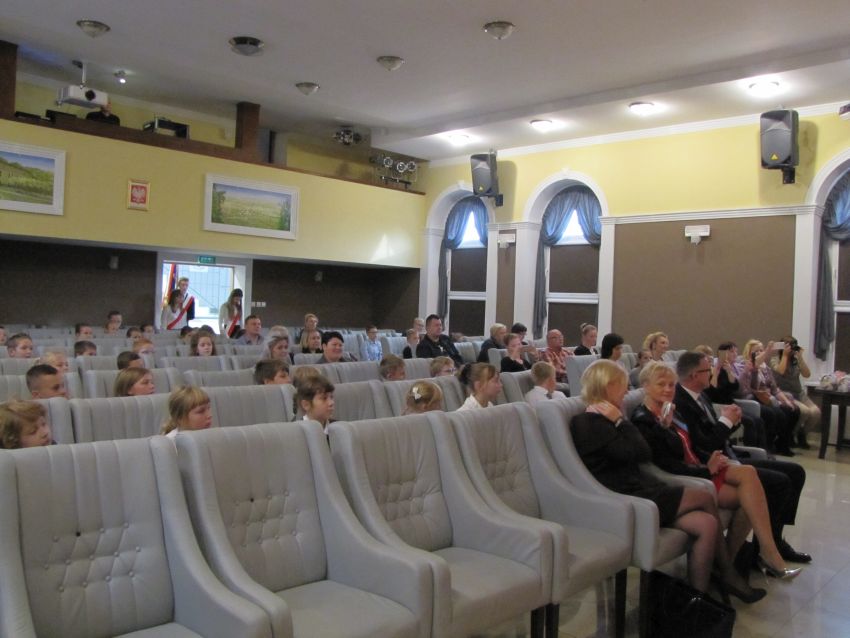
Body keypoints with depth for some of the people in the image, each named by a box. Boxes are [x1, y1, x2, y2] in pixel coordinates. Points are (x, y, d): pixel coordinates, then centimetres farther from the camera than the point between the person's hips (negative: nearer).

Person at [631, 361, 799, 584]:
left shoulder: (670, 411, 15)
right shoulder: (642, 421, -12)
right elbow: (666, 465, -18)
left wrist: (711, 460, -4)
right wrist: (706, 470, -14)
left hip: (698, 468, 8)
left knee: (748, 472, -17)